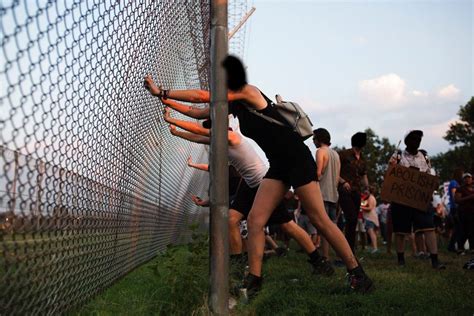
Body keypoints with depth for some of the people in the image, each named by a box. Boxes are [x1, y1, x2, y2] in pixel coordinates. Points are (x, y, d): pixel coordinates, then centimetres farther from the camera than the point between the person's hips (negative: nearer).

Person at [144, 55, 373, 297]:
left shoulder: (248, 92, -12)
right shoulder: (232, 103, 13)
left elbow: (201, 96, -15)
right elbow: (199, 113, 21)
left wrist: (161, 92, -10)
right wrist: (166, 100, 17)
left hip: (297, 158, -8)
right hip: (278, 165, 8)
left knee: (320, 220, -6)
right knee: (255, 220, -3)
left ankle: (357, 273, 5)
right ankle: (253, 281, -1)